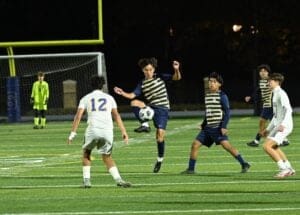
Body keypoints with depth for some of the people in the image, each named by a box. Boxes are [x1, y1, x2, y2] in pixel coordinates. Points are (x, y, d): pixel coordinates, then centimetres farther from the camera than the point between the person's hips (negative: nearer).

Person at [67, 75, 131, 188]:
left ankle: (86, 180, 11)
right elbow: (116, 115, 9)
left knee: (86, 153, 21)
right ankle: (118, 179, -3)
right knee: (107, 157, 15)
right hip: (107, 130, 1)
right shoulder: (109, 98, 18)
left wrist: (73, 133, 3)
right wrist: (124, 132, 7)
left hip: (93, 129, -1)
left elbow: (78, 116, 4)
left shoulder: (86, 98, 14)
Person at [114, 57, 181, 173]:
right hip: (150, 107, 3)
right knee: (134, 103, -25)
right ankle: (144, 124, -14)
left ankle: (160, 159, 5)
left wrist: (176, 69, -24)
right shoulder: (142, 84, 7)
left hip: (162, 108, -3)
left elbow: (177, 78, -3)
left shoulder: (160, 77, 3)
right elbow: (132, 95, -4)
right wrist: (122, 93, -23)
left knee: (160, 134, -12)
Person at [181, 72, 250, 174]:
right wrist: (203, 124, 25)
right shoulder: (207, 95, 14)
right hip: (208, 127, 7)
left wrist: (224, 126, -18)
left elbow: (227, 112, -10)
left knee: (226, 144, -22)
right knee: (195, 144, 2)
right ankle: (190, 169, 12)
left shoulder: (222, 96, -7)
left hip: (218, 127, -7)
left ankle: (244, 164, -18)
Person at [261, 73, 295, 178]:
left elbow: (288, 110, -24)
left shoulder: (281, 94, -13)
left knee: (267, 146, -17)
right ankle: (289, 169, 32)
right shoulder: (275, 94, 18)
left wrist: (283, 124, -35)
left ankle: (284, 168, -12)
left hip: (284, 126, -11)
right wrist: (268, 129, 26)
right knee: (274, 147, 25)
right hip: (277, 125, 11)